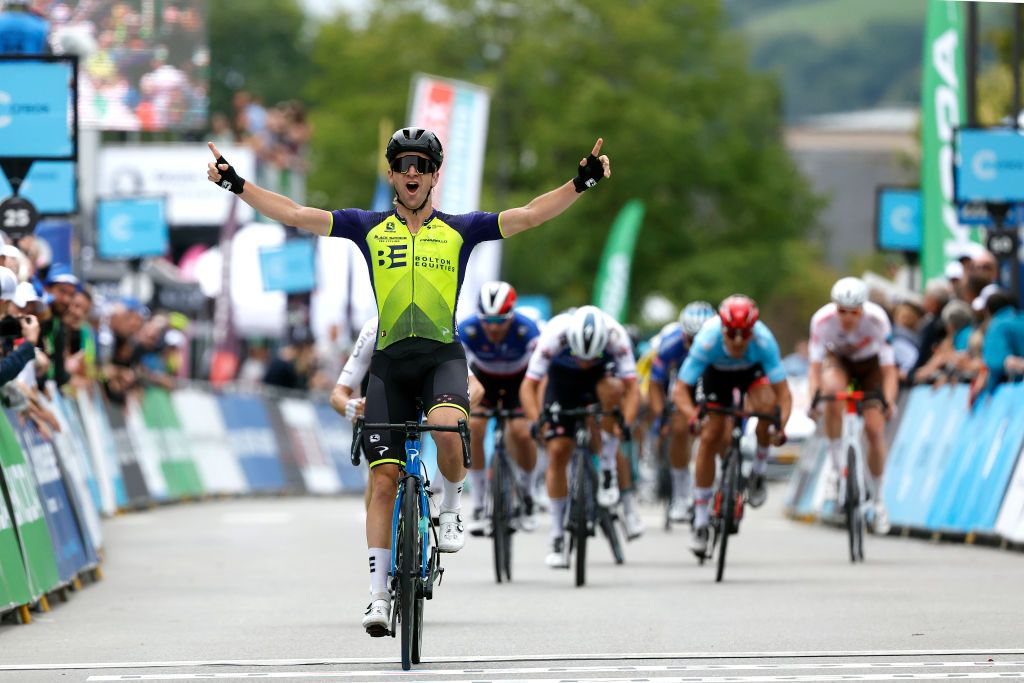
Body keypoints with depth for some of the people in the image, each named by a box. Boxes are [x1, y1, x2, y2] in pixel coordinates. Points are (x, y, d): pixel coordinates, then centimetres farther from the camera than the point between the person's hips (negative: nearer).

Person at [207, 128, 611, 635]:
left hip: (443, 355, -1)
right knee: (384, 479, -3)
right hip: (389, 363, 1)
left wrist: (582, 182, -11)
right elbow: (294, 215, 6)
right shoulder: (368, 228, 9)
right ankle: (379, 595, 2)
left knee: (446, 428, -33)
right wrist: (236, 184, -1)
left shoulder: (459, 230, 8)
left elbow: (530, 215, 1)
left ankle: (451, 509, -3)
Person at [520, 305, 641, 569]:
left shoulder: (616, 336, -34)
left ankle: (608, 472, -19)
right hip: (562, 376, 0)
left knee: (612, 390, -35)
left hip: (601, 373, 0)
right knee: (558, 452, -11)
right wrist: (536, 420, -49)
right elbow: (528, 386, -33)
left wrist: (626, 423, -49)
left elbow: (632, 386, -33)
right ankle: (557, 537, 0)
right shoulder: (554, 335, -35)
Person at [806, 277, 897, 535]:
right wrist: (812, 400, -46)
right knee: (832, 390, -35)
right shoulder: (822, 320, -31)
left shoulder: (877, 319, -33)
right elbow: (815, 367, -30)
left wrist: (888, 402, -47)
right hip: (838, 361, 0)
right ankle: (837, 467, -21)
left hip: (871, 365, 0)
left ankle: (877, 499, 9)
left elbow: (889, 370, -31)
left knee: (874, 429, -12)